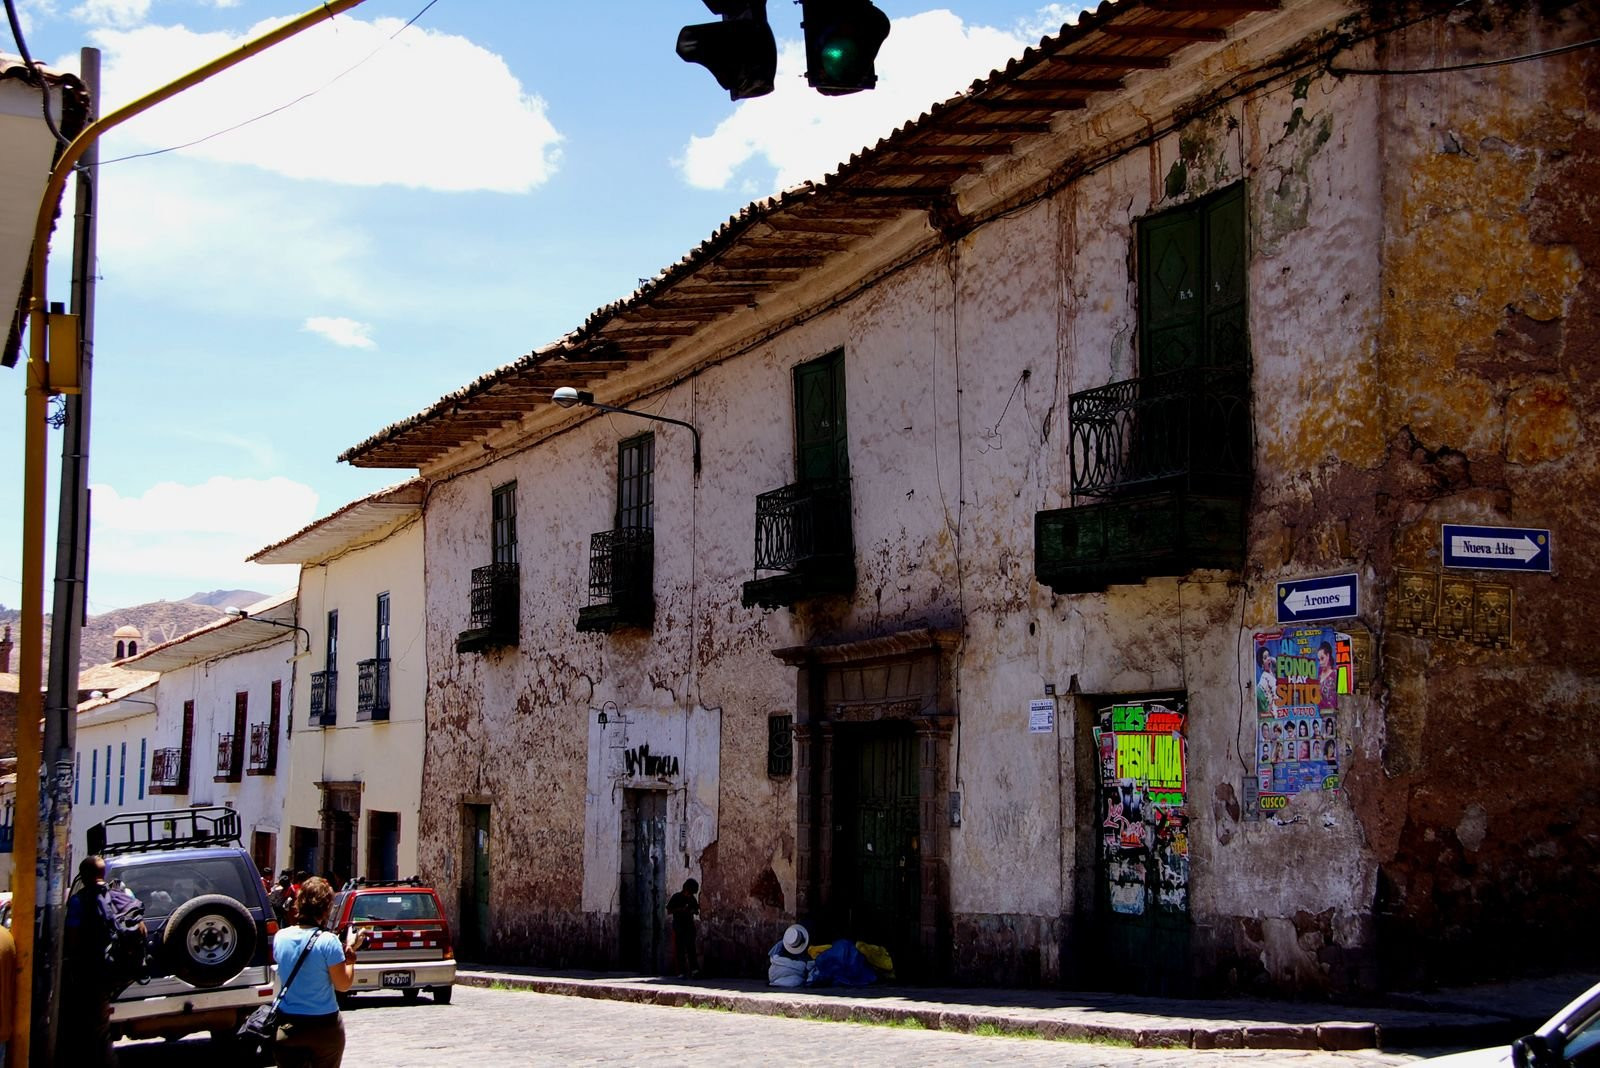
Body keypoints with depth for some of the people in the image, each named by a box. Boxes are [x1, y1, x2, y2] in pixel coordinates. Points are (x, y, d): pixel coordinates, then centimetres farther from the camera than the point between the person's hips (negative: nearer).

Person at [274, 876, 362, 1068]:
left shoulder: (280, 937, 0)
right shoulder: (328, 941, -16)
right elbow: (343, 984, -11)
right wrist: (350, 954, 2)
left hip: (287, 1025, 3)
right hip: (324, 1026, -3)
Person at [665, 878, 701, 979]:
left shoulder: (692, 899, 11)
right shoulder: (676, 897, -1)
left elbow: (697, 911, 21)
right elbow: (669, 911, -3)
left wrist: (694, 911, -3)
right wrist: (680, 909, -16)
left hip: (689, 926, 2)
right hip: (678, 926, -2)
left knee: (691, 947, -11)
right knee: (679, 949, -2)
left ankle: (694, 969, -20)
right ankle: (681, 972, 0)